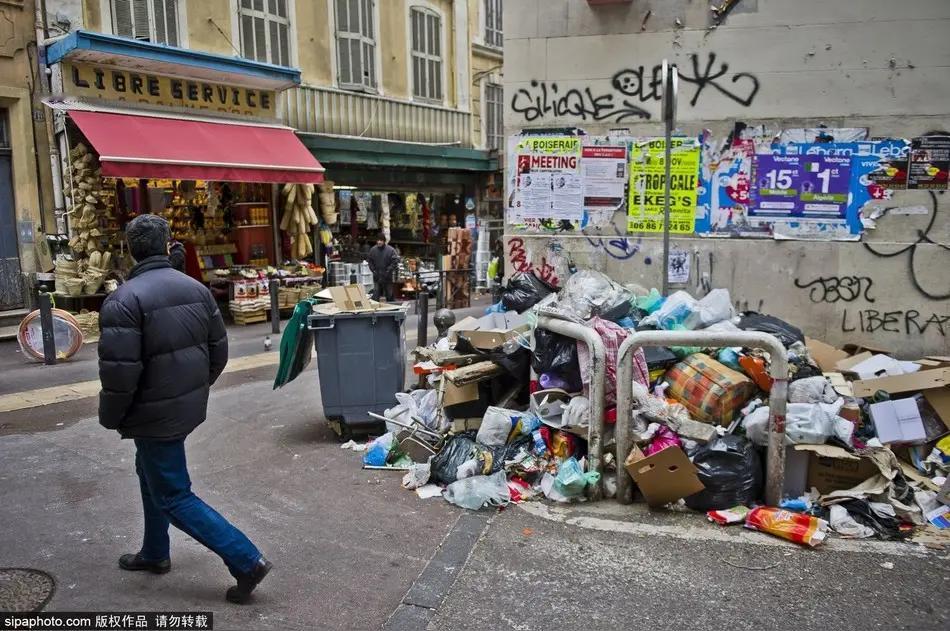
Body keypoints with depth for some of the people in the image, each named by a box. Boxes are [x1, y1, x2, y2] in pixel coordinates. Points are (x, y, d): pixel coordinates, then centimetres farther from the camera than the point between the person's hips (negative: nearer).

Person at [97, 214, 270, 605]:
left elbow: (119, 372, -22)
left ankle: (246, 561, 1)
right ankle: (155, 553, 42)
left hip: (156, 413, -8)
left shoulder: (124, 300, -20)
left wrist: (110, 419, -5)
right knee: (152, 473, 27)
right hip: (189, 406, 8)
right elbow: (219, 349, 6)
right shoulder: (196, 288, 1)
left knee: (174, 497, 3)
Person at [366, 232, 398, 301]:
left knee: (389, 296, 7)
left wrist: (388, 271, -14)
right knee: (376, 296, 4)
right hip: (377, 277, 2)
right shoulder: (373, 250, 0)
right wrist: (373, 270, 0)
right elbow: (369, 261, 11)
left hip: (387, 277, -2)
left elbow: (395, 261, -10)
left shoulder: (390, 250, -10)